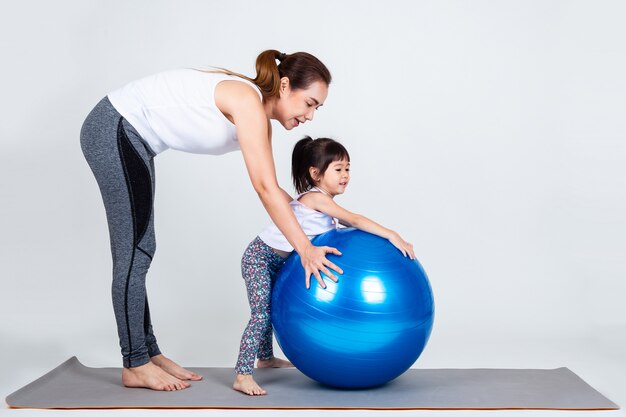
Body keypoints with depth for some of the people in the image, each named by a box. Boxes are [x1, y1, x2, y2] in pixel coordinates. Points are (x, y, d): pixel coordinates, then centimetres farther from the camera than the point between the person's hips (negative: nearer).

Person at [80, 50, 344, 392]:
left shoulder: (255, 114, 6)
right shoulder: (248, 101, -21)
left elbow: (269, 187, 11)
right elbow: (264, 187, -27)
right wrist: (305, 249, -26)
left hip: (129, 136, 10)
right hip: (114, 131, -10)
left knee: (138, 251, 12)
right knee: (134, 251, -4)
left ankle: (147, 353, 22)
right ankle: (135, 365, 7)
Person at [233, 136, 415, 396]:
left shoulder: (323, 201, 6)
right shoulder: (316, 197, -23)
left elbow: (350, 226, 2)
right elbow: (354, 220, -30)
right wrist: (392, 236, -32)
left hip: (277, 261, 10)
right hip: (259, 257, -10)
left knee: (271, 308, 22)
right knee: (262, 313, -17)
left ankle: (265, 358, 40)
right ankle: (242, 377, -17)